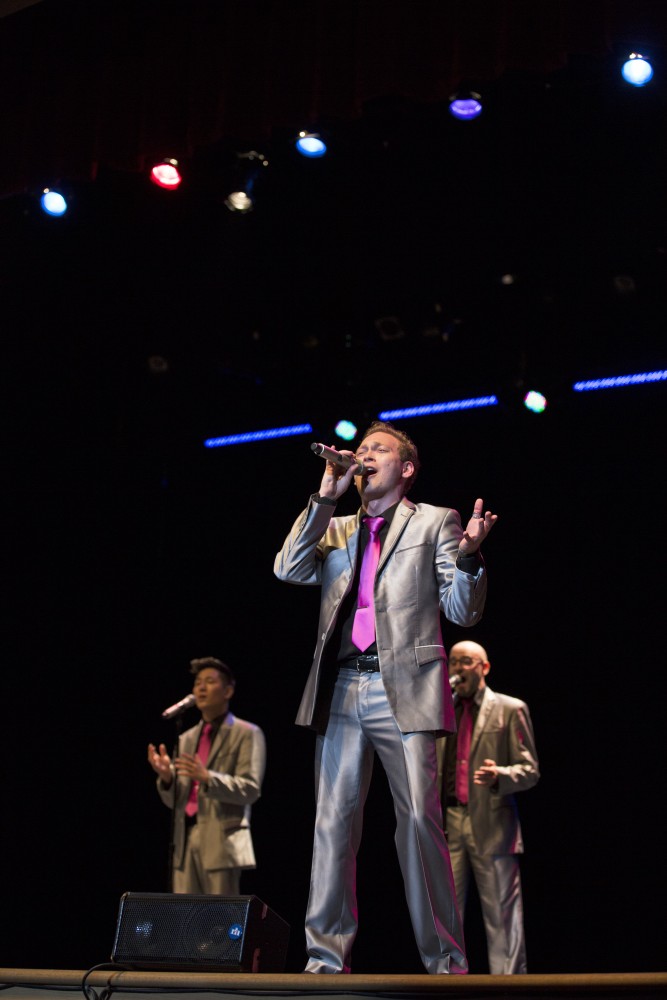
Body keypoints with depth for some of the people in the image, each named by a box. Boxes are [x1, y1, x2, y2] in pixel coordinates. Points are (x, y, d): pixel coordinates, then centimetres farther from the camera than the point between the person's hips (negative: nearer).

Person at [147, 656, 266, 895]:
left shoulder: (247, 734, 3)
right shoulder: (187, 739, 20)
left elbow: (251, 789, -9)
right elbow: (174, 800, 17)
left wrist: (208, 778, -22)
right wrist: (166, 777, -4)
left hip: (222, 841, -6)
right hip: (185, 841, 6)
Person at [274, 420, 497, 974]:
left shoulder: (435, 521, 12)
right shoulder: (334, 529, 22)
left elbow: (463, 611, 6)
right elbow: (288, 569, 5)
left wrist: (468, 554, -14)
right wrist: (326, 496, 2)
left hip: (405, 688, -3)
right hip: (341, 690, 4)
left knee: (419, 821, -10)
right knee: (333, 823, 1)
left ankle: (446, 960, -4)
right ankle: (327, 959, 6)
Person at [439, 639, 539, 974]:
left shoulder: (510, 710, 1)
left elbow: (530, 770, -2)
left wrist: (499, 775, -22)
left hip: (491, 826, -4)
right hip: (449, 823, 5)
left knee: (501, 919, -2)